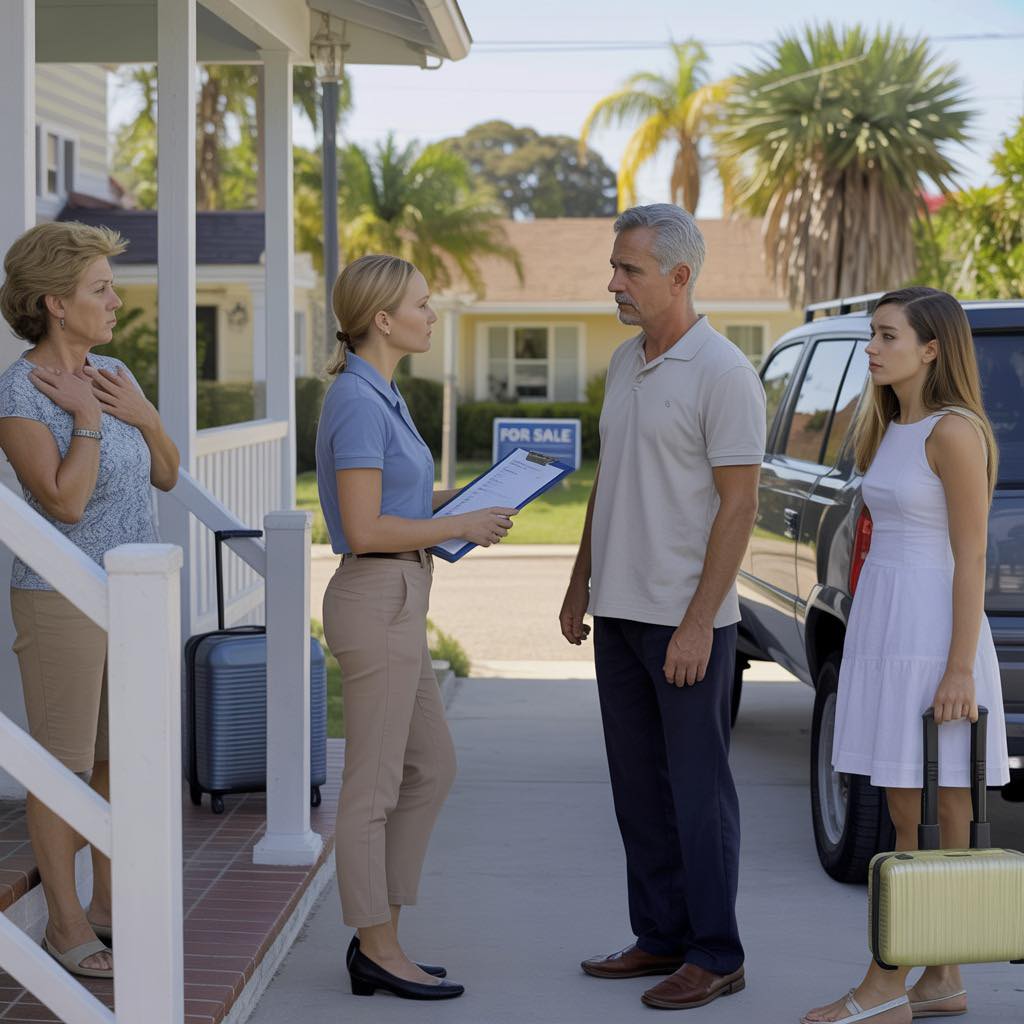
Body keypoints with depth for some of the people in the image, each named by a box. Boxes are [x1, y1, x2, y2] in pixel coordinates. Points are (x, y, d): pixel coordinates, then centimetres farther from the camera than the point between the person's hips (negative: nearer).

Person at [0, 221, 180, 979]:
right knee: (64, 765, 2)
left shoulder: (112, 374, 6)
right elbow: (66, 501, -23)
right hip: (63, 598, -7)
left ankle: (108, 903, 28)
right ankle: (64, 923, 13)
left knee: (122, 756, 14)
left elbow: (167, 474, 10)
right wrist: (88, 419, -17)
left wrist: (142, 415, -6)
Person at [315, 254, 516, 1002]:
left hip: (395, 607, 10)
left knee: (432, 770, 15)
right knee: (375, 784, 0)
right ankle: (378, 951, 11)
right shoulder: (358, 402, -16)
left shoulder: (379, 396, 13)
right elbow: (364, 530, -20)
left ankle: (378, 939, 20)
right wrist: (463, 528, -11)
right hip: (376, 605, -10)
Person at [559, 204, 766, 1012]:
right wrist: (581, 582, 17)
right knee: (638, 786, 13)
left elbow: (739, 504, -17)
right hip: (621, 612, 8)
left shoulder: (722, 373, -14)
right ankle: (661, 936, 23)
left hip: (687, 620, -8)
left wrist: (698, 623, -20)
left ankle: (716, 954, 7)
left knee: (698, 788, -1)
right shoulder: (624, 363, 12)